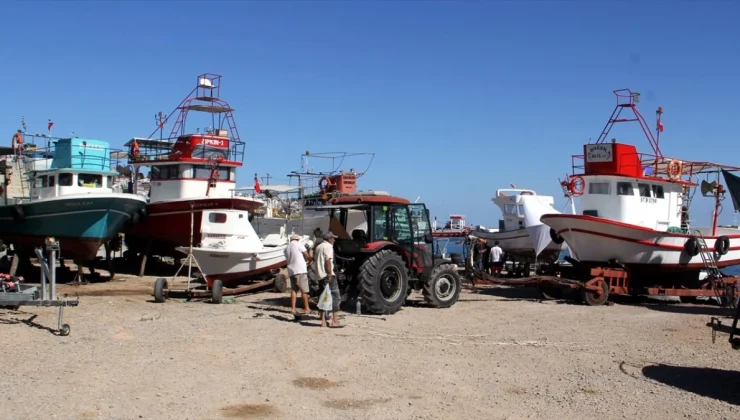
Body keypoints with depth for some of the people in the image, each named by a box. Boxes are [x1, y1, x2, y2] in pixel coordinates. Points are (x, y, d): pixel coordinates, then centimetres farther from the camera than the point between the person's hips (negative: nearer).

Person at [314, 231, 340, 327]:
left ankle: (323, 321, 9)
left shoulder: (318, 246, 18)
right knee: (335, 297, -5)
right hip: (328, 275, -9)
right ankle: (335, 321, -10)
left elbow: (315, 259, 21)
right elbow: (328, 261, -18)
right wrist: (330, 275, -20)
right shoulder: (328, 246, -8)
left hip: (320, 275, 9)